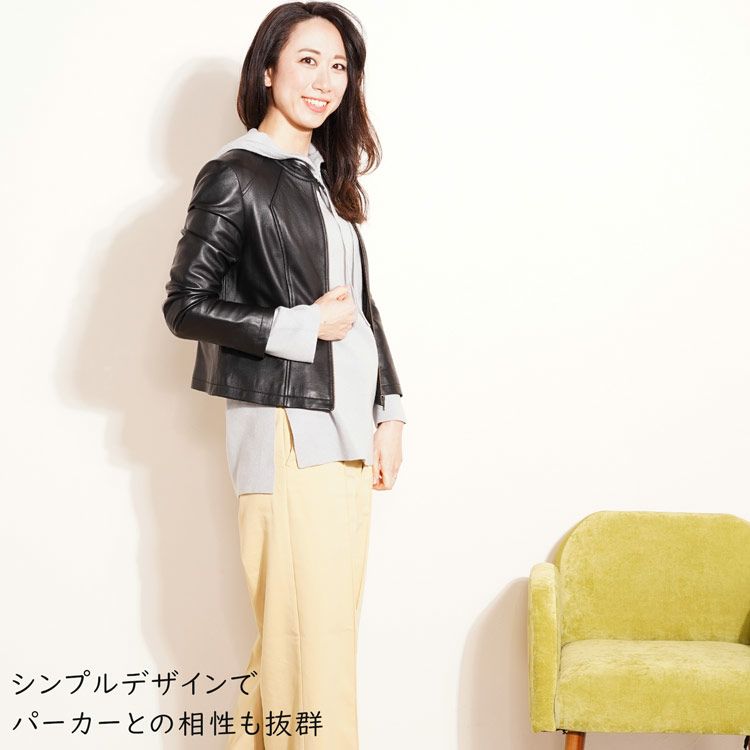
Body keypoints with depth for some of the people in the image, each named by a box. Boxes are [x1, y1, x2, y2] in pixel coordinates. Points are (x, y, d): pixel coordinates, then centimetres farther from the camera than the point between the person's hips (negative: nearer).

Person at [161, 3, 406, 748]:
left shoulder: (328, 176, 15)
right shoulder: (236, 176, -7)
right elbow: (186, 306, -9)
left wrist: (388, 409, 12)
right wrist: (302, 325, -14)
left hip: (345, 424, 7)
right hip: (287, 427, -7)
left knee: (311, 626, 11)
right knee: (312, 632, -5)